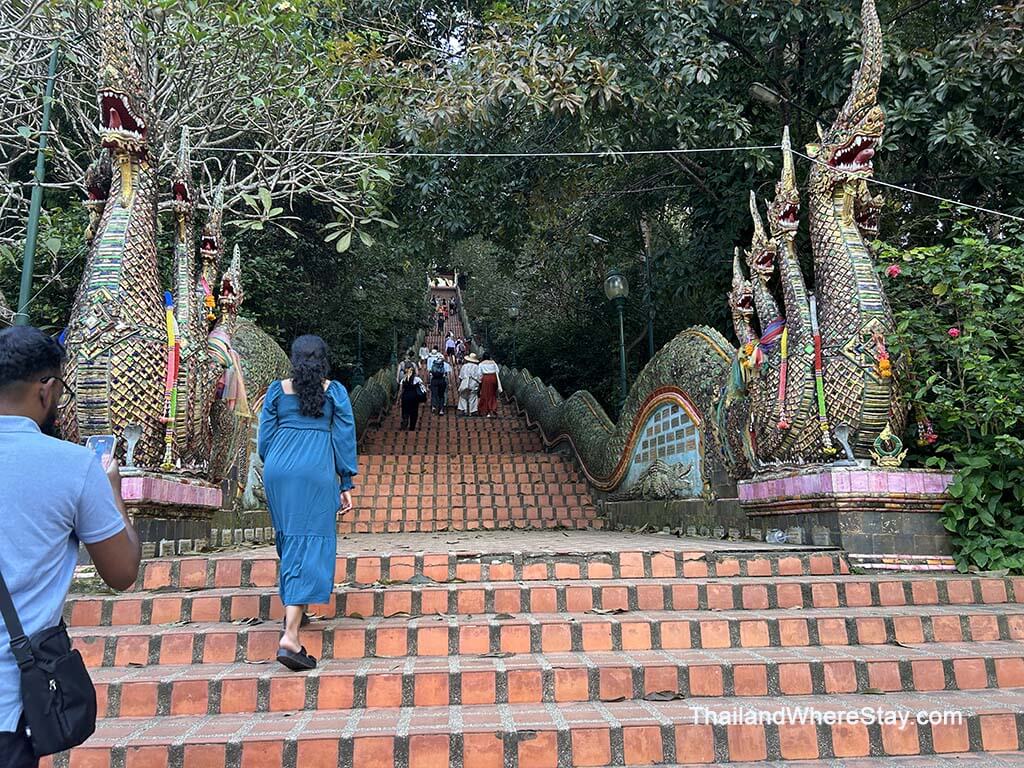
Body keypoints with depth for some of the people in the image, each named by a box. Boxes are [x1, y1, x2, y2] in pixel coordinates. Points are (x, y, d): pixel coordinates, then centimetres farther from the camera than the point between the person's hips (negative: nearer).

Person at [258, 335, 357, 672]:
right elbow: (344, 439, 2)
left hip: (278, 470, 4)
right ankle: (290, 637, -14)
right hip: (316, 471, -4)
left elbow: (264, 437, 11)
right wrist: (346, 484, 7)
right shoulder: (334, 392, 4)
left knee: (290, 540, 21)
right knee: (310, 546, -5)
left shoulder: (277, 390, 10)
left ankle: (294, 611, 35)